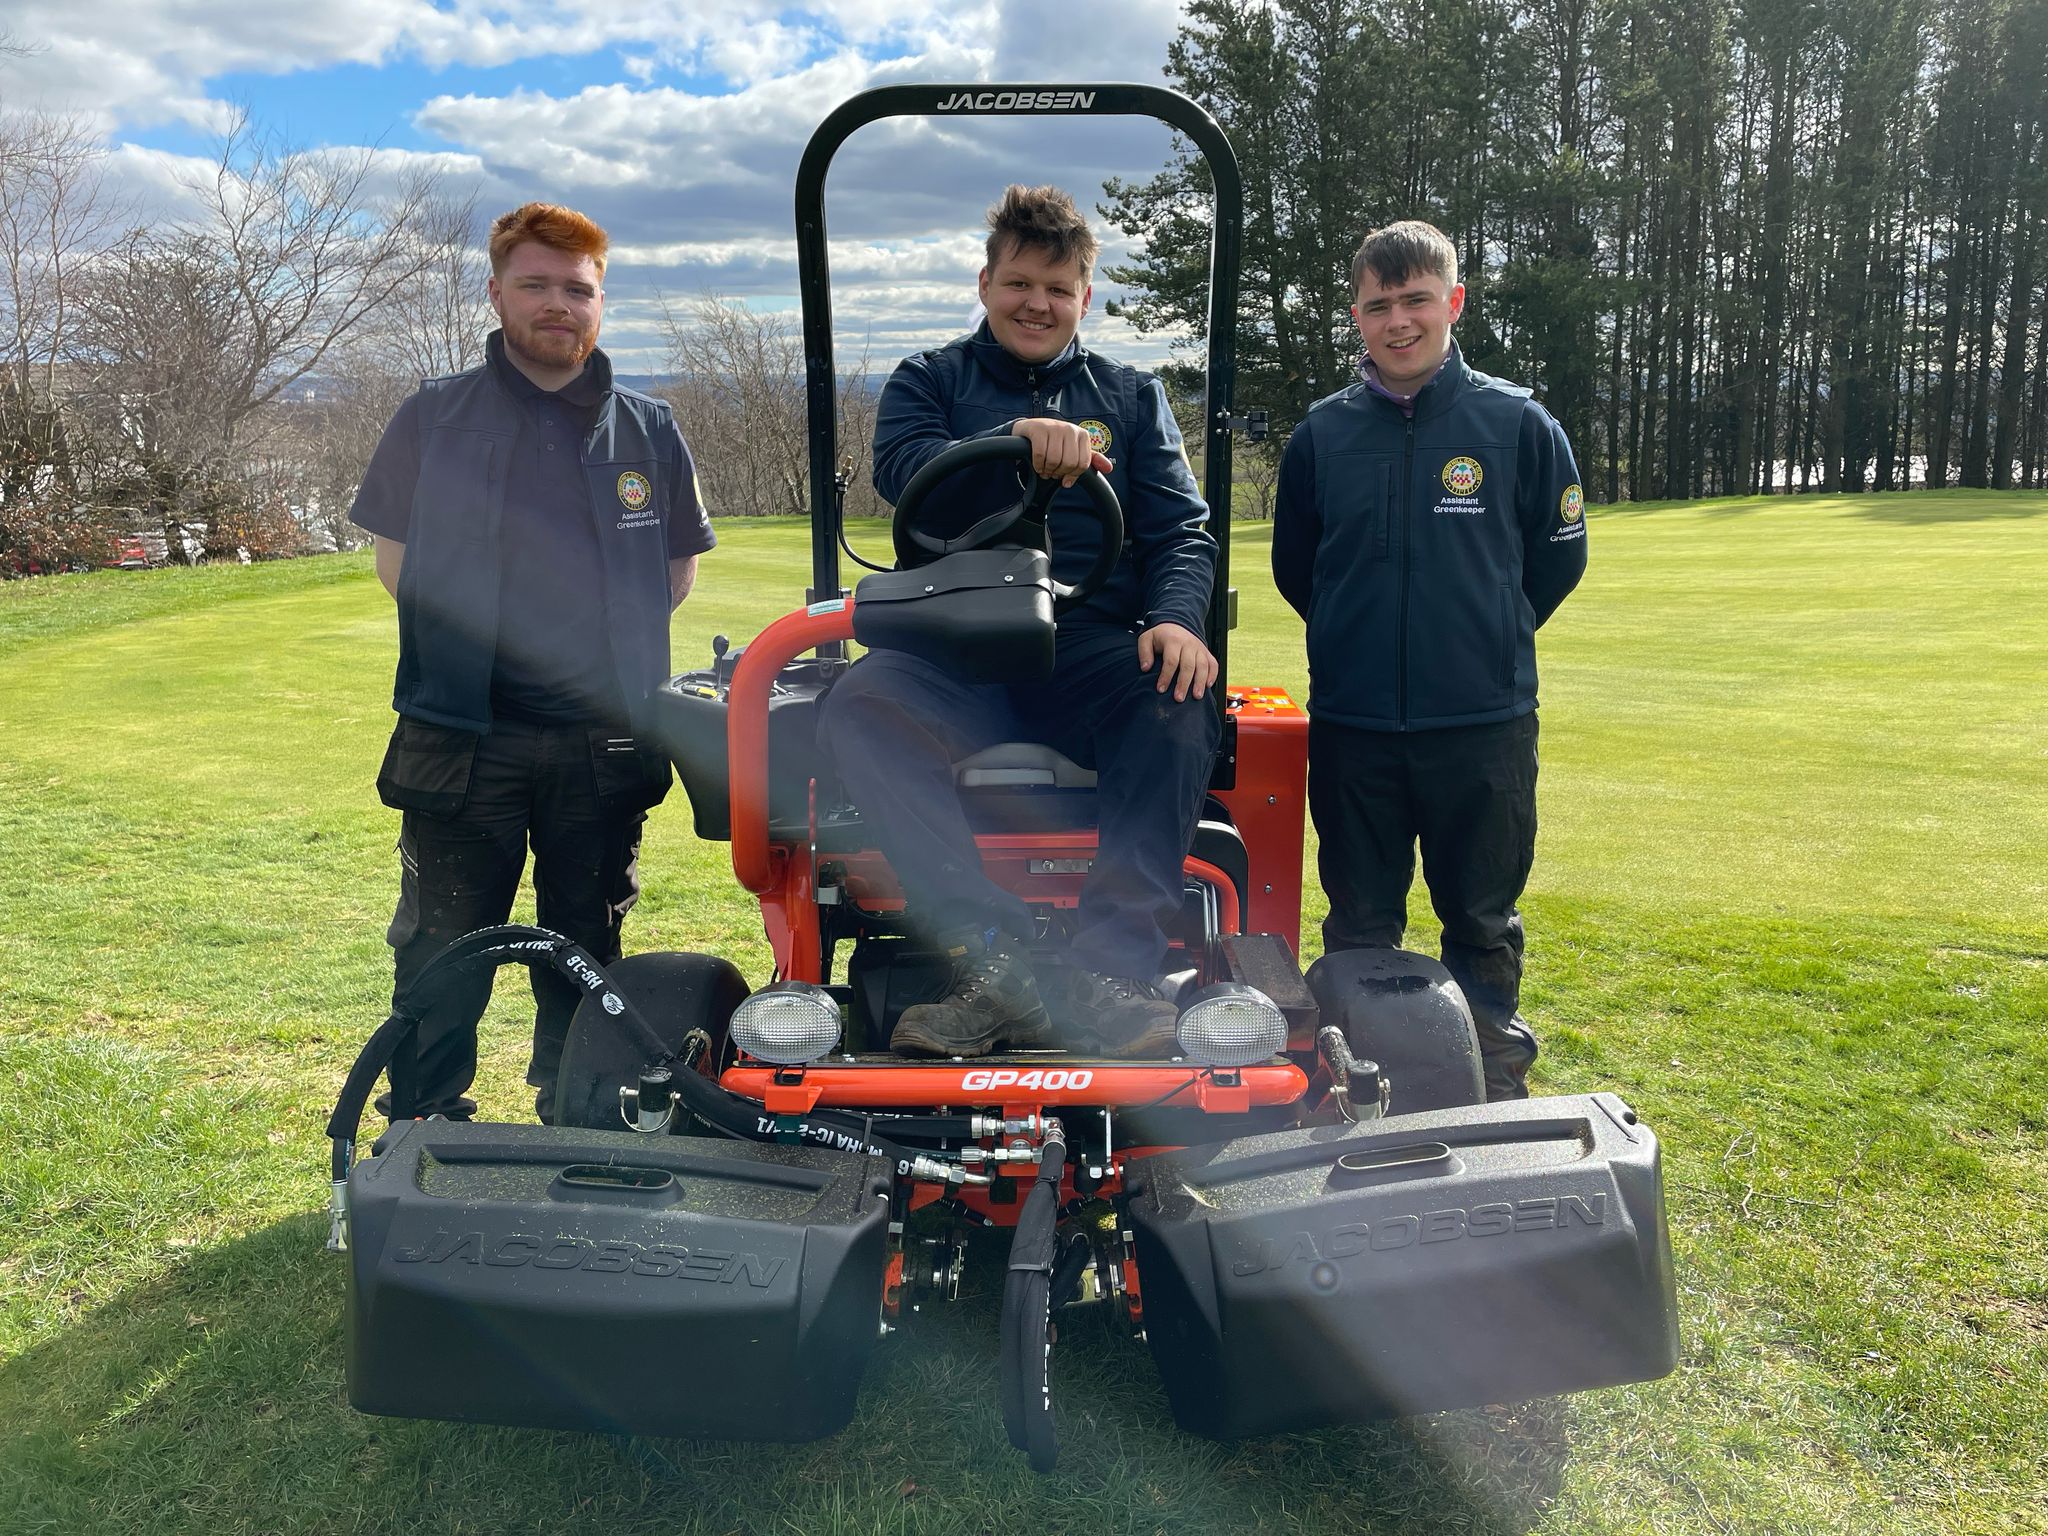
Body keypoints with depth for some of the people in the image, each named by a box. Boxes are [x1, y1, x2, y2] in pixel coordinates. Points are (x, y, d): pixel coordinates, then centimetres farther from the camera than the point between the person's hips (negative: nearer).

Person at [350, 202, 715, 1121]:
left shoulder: (648, 430, 8)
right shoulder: (435, 417, 3)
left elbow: (677, 570, 16)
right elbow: (395, 558, 8)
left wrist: (607, 642, 6)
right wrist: (474, 642, 2)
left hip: (606, 740, 2)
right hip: (463, 736, -2)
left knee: (586, 954, 13)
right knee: (443, 951, 5)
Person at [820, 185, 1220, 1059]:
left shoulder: (1132, 397, 22)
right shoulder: (928, 381, 18)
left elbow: (1182, 530, 10)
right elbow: (902, 469, -5)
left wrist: (1176, 618, -13)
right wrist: (1018, 438, -24)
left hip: (1096, 647, 1)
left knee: (1179, 710, -34)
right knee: (859, 708, -33)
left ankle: (1110, 973, -38)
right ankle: (996, 957, -39)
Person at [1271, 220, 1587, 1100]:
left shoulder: (1518, 424, -1)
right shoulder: (1322, 433, 3)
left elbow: (1559, 557, 9)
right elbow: (1293, 566, 15)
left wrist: (1487, 640, 12)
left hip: (1485, 726, -1)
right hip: (1351, 726, 2)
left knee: (1483, 924, 11)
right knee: (1358, 927, 13)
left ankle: (1496, 1077, 28)